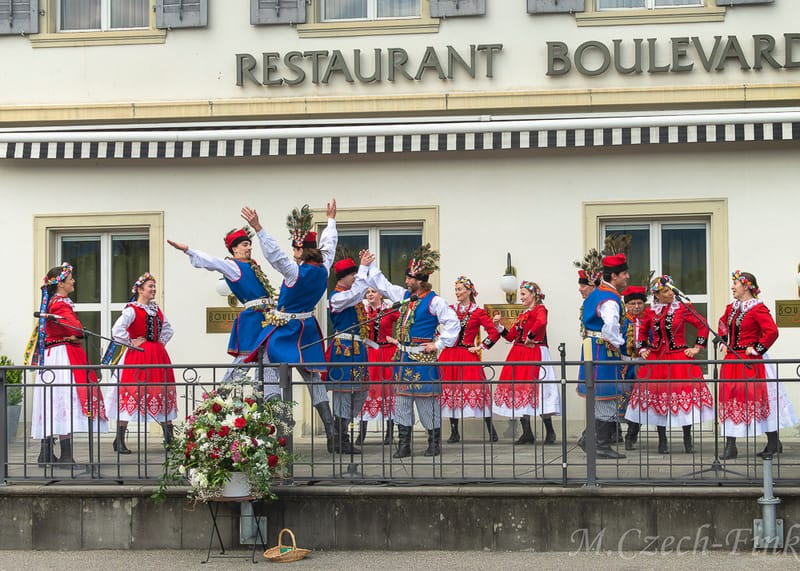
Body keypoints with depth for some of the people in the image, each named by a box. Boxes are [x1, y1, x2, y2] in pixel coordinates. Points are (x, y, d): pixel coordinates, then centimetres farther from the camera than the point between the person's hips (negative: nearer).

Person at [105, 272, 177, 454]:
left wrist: (162, 341, 14)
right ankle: (119, 441, -4)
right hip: (138, 356, -7)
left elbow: (167, 328, 30)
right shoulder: (132, 309, -9)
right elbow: (117, 330, -21)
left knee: (164, 394, 8)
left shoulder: (156, 309, 14)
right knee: (131, 394, -7)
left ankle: (169, 439, 15)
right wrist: (131, 342, -13)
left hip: (157, 355, 7)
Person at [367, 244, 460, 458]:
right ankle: (404, 445, 11)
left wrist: (439, 344, -14)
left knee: (426, 400, -1)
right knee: (402, 399, 7)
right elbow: (382, 285, 21)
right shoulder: (404, 295, 11)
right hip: (403, 357, 7)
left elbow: (452, 323, -15)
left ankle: (434, 444, 9)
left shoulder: (434, 301, -11)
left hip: (422, 359, -7)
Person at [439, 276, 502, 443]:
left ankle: (491, 431, -1)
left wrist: (480, 347, -5)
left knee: (476, 390, -8)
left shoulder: (478, 313, 0)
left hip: (468, 356, -4)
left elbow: (494, 333, -4)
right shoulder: (450, 309, 9)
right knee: (450, 391, 3)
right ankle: (454, 432, 10)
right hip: (450, 355, 4)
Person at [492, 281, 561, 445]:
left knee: (538, 391, -9)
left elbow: (541, 322, -29)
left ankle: (550, 432, 2)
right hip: (519, 355, 8)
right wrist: (499, 326, 5)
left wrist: (530, 337, -22)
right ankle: (527, 433, 10)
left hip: (535, 353, -8)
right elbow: (511, 336, 17)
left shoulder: (540, 309, -5)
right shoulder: (522, 314, 19)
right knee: (520, 391, 5)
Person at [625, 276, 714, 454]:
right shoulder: (650, 312, 4)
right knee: (658, 397, 4)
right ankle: (662, 441, 14)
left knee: (684, 395, -3)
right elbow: (642, 332, 22)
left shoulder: (682, 309, -3)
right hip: (656, 360, 2)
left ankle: (687, 440, 8)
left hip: (680, 358, -2)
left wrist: (696, 347, -1)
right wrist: (643, 349, 11)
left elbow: (703, 326, 2)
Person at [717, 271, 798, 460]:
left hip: (751, 362, -8)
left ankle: (774, 444, 10)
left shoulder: (757, 308, -13)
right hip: (732, 360, 8)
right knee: (730, 400, 5)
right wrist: (723, 344, 16)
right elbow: (723, 326, 29)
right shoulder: (731, 307, 11)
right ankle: (730, 447, 9)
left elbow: (772, 331, -23)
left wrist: (757, 349, -17)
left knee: (759, 399, -2)